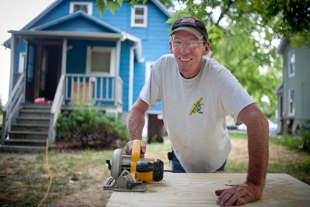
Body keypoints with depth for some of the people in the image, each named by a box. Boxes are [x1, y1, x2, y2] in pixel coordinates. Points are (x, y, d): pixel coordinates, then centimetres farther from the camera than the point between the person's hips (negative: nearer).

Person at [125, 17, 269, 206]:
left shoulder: (219, 76, -32)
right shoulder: (163, 66, -20)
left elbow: (257, 120, -42)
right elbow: (139, 108, -13)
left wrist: (255, 185, -51)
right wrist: (136, 140, -33)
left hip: (213, 163, -2)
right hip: (180, 157, 2)